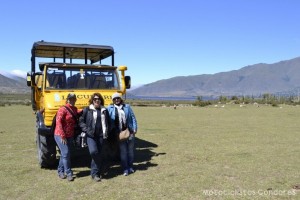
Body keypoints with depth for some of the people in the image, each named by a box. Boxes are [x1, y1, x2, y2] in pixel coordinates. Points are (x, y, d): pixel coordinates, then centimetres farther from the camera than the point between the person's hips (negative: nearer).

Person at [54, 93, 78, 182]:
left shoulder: (75, 109, 8)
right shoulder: (63, 109, -14)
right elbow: (58, 123, -18)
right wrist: (62, 136, -20)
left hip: (70, 136, 7)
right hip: (60, 135, -7)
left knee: (64, 154, 13)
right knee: (66, 153, -9)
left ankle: (60, 171, 26)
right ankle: (69, 173, 0)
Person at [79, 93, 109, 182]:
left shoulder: (104, 111, 11)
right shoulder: (87, 110, 2)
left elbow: (107, 123, 20)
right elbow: (81, 121, 0)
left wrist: (106, 133, 8)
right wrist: (87, 130, -11)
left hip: (100, 135, 3)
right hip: (90, 135, -3)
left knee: (98, 154, 5)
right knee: (93, 151, -21)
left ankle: (95, 173, 18)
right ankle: (96, 172, 0)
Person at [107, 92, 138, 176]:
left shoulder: (127, 107, 6)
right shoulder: (110, 108, 4)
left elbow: (133, 118, 5)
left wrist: (134, 129, -1)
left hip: (129, 131, 2)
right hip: (119, 133, -1)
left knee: (130, 149, 9)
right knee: (123, 151, 1)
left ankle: (130, 167, 23)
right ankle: (125, 169, 10)